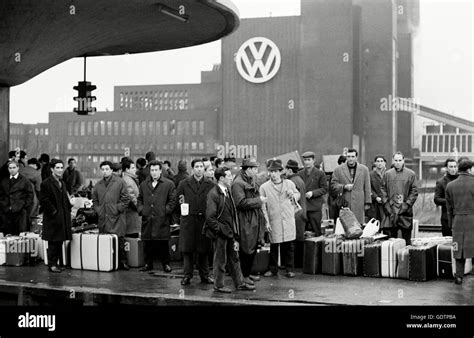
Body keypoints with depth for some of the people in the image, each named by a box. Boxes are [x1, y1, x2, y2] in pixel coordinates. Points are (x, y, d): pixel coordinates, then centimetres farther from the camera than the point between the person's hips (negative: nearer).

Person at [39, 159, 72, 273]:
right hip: (53, 219, -8)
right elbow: (43, 201, -14)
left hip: (63, 218, 8)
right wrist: (54, 212, -15)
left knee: (59, 242, 10)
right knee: (53, 242, -3)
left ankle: (55, 262, 18)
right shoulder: (46, 183, -9)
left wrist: (69, 210, 9)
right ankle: (52, 264, 4)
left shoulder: (62, 183, 17)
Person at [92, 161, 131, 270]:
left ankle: (122, 261, 4)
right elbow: (94, 200, 22)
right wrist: (98, 210, 7)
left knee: (119, 240, -4)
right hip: (103, 218, 4)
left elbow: (126, 199, -2)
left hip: (116, 217, -4)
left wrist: (117, 209, -8)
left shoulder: (120, 182, 1)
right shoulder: (98, 185, 15)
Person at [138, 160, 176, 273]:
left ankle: (166, 264, 10)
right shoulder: (144, 184, 16)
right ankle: (148, 264, 16)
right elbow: (140, 199, 23)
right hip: (147, 219, 3)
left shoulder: (169, 184, 3)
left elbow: (172, 200, 1)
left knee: (163, 243, -1)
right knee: (147, 243, 6)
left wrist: (166, 211, -8)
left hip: (162, 219, -3)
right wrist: (141, 209, 7)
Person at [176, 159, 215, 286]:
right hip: (188, 219, 0)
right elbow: (177, 200, 11)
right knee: (187, 249, 3)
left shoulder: (210, 185, 4)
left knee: (204, 250, 6)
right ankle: (187, 275, 12)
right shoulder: (184, 184, 6)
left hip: (204, 219, 0)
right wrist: (181, 202, -6)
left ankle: (204, 275, 17)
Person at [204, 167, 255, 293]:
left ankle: (240, 283, 24)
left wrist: (235, 233, 13)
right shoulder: (213, 194, -17)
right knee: (220, 260, 4)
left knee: (234, 258, 15)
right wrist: (221, 229, -15)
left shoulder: (228, 191, 10)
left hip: (230, 232, 8)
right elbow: (210, 217, -20)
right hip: (220, 233, -8)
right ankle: (218, 285, 17)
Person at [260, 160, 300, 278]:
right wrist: (266, 222, -5)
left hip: (288, 220, 1)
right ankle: (273, 269, 16)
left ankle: (289, 269, 14)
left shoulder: (289, 183, 8)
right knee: (274, 246, 3)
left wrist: (293, 195, -1)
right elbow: (263, 206, 1)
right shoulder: (264, 187, 2)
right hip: (274, 222, -1)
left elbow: (298, 195, 23)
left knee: (289, 246, 4)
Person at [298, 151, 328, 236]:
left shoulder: (320, 174, 1)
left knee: (316, 232, -1)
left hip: (315, 207, -3)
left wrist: (313, 193, -13)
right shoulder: (300, 174, 11)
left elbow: (324, 188, -1)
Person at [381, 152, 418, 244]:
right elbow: (383, 190, 10)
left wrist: (407, 203, -7)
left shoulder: (411, 174, 4)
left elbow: (414, 191, 3)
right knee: (391, 234, 3)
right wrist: (386, 203, -1)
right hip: (391, 210, 1)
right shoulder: (387, 174, 10)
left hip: (405, 210, -1)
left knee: (406, 235, 1)